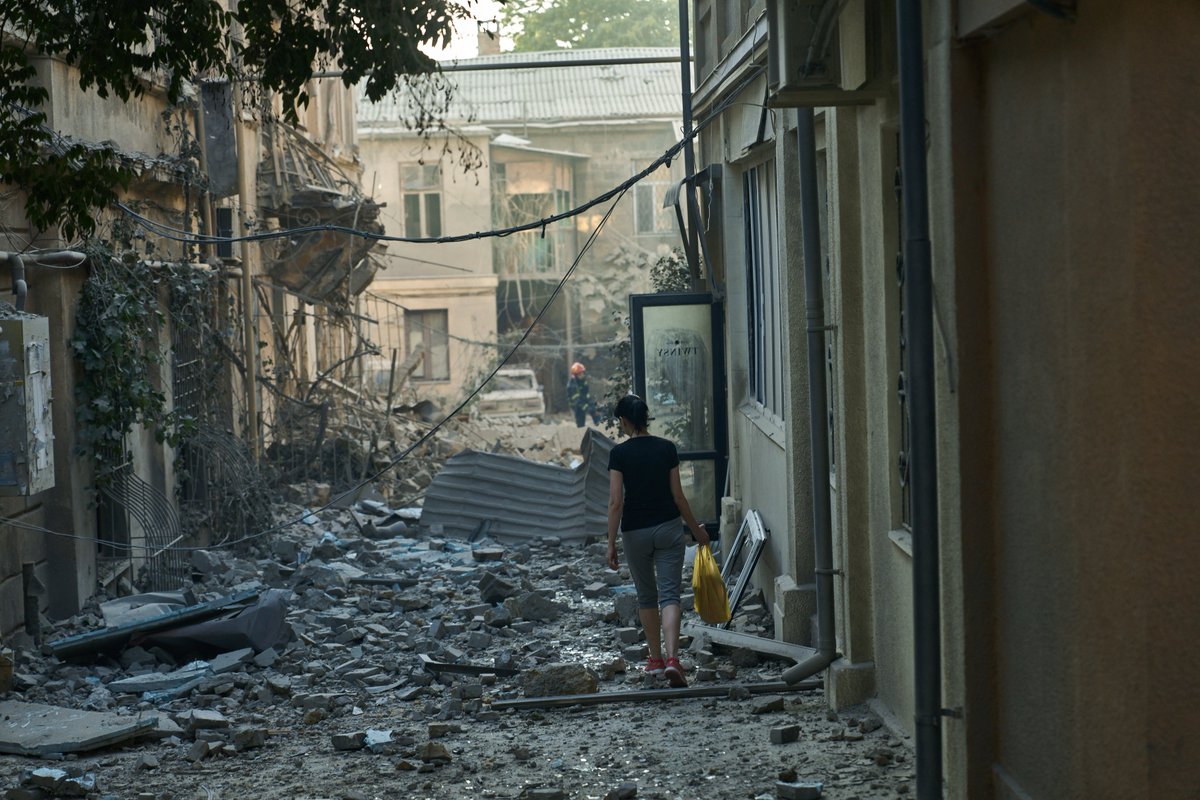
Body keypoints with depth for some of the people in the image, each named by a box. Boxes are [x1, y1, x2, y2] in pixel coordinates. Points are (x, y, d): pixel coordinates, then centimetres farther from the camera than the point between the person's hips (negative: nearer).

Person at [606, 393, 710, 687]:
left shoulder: (619, 453, -9)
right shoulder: (667, 448, -2)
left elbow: (616, 502, -11)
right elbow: (678, 496, 0)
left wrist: (611, 544, -5)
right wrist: (696, 528, 13)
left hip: (635, 532, -1)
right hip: (668, 528, 1)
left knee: (646, 596, 16)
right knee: (670, 594, -2)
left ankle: (656, 659, 26)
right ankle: (672, 658, -20)